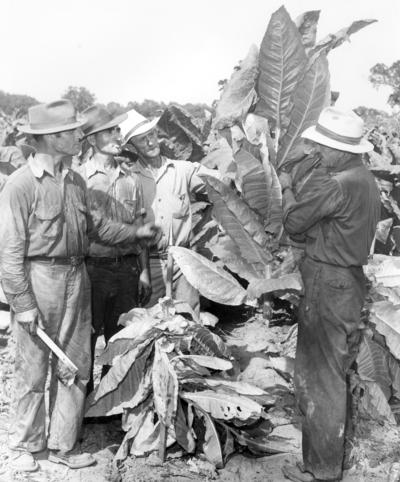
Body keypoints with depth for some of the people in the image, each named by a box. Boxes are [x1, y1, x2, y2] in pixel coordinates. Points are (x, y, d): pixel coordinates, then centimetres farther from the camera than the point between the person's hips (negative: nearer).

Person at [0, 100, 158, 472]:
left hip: (77, 278, 7)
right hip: (39, 278, -6)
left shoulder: (76, 182, 7)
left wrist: (135, 232, 16)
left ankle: (63, 445, 27)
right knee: (33, 369, 6)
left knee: (75, 368, 11)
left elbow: (92, 226, 20)